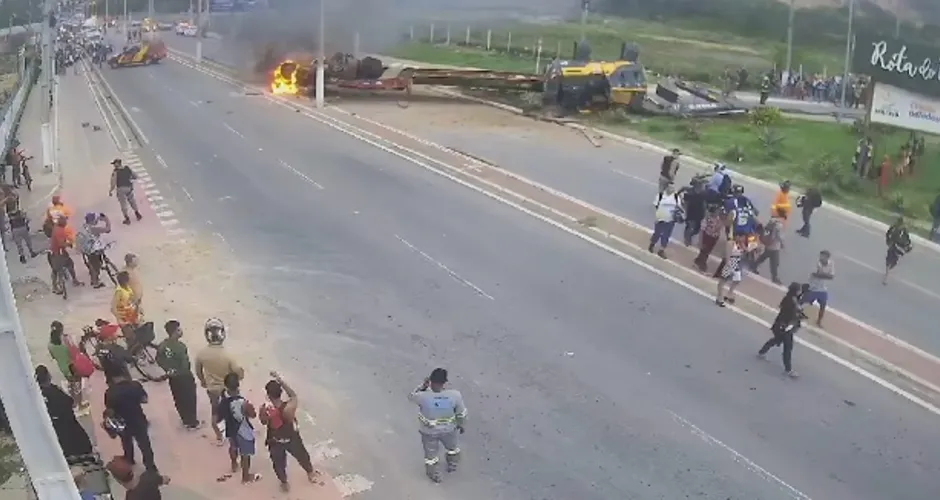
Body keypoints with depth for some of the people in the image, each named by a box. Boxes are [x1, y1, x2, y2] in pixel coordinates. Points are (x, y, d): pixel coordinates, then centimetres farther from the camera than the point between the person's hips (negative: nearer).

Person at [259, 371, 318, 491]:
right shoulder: (289, 407, -37)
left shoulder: (264, 409, -32)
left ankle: (284, 483, 51)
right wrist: (280, 380, -13)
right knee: (302, 456, 30)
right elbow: (294, 395, -14)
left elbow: (264, 422, -9)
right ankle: (311, 473, 56)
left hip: (275, 441, 0)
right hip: (291, 439, 0)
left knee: (278, 463, 29)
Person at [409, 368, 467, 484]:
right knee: (452, 447, 35)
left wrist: (423, 386, -4)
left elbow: (411, 397, -9)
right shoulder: (455, 395, -30)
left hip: (429, 432, -1)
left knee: (431, 453, 28)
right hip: (449, 430, 1)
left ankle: (434, 475, 52)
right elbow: (461, 413, -13)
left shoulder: (423, 397, -34)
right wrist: (461, 425, 7)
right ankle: (452, 465, 61)